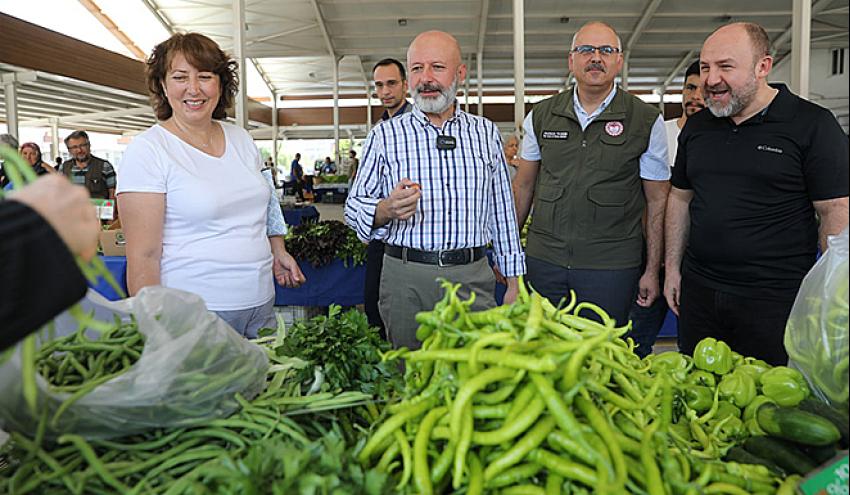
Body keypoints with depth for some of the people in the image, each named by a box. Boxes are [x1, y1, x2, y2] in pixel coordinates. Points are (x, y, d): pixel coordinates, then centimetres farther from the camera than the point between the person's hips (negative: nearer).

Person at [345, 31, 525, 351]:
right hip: (406, 279, -1)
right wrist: (387, 209, -20)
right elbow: (354, 207, 2)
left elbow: (503, 211, 10)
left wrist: (514, 282, 8)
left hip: (472, 278, 2)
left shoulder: (486, 132, 8)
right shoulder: (385, 135, 2)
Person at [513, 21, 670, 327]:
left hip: (611, 266, -2)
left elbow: (657, 201, 2)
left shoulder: (647, 121, 0)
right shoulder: (541, 116, 6)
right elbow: (523, 186, 12)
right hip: (543, 260, 2)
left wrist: (653, 270, 0)